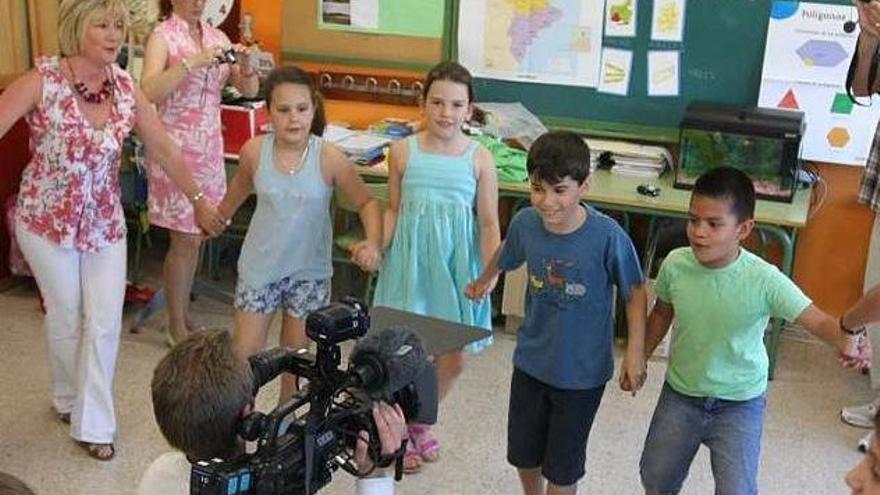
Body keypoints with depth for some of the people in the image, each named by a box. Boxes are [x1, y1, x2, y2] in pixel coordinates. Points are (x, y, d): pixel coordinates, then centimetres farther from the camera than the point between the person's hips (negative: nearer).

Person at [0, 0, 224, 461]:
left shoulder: (126, 88, -6)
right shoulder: (42, 80, -17)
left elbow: (166, 150, 3)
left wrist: (199, 200, 7)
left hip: (104, 221, 3)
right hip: (46, 220, -3)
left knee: (105, 321, 1)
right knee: (66, 316, 12)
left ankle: (93, 424, 17)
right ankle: (69, 398, 40)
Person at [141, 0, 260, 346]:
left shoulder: (217, 37, 9)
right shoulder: (162, 37, -7)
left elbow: (250, 90, 5)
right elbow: (149, 91, -23)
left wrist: (244, 65, -14)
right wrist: (193, 62, -29)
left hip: (209, 148, 6)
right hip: (175, 148, -5)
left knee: (195, 237, 12)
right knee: (185, 240, -1)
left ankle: (183, 314, 27)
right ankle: (176, 325, 13)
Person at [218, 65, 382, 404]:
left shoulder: (329, 158, -17)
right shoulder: (254, 152, -11)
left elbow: (366, 202, -7)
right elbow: (239, 191, 11)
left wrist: (373, 242, -25)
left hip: (309, 271, -1)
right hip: (260, 266, 1)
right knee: (245, 354, 5)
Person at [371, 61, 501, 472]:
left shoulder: (480, 159, -6)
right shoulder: (403, 151, -3)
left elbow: (489, 224, -3)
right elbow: (394, 210, 6)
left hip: (456, 266, 1)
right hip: (411, 261, 0)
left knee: (453, 359, 9)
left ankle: (419, 420, 38)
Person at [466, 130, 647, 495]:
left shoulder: (607, 236, -26)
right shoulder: (525, 223, -13)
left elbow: (634, 291, -11)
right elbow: (505, 256, 11)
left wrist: (635, 354, -14)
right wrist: (483, 282, 29)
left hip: (582, 372, -4)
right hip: (531, 362, 4)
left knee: (562, 466, 12)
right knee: (523, 452, 21)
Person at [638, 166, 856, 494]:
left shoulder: (765, 280, -27)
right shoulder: (675, 264, -17)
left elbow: (819, 322, -27)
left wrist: (847, 341, -49)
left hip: (739, 403, -3)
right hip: (680, 394, 4)